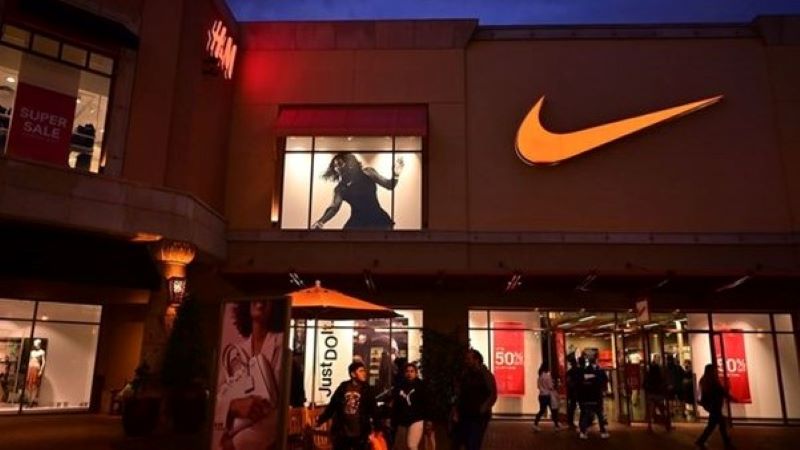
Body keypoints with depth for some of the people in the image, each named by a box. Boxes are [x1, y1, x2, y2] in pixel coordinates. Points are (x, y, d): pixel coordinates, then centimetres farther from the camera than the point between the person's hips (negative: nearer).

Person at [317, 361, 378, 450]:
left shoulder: (366, 389, -3)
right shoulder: (343, 387, 1)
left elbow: (373, 410, -8)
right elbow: (332, 405, 7)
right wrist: (320, 419, 4)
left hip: (360, 434, -2)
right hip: (341, 433, 2)